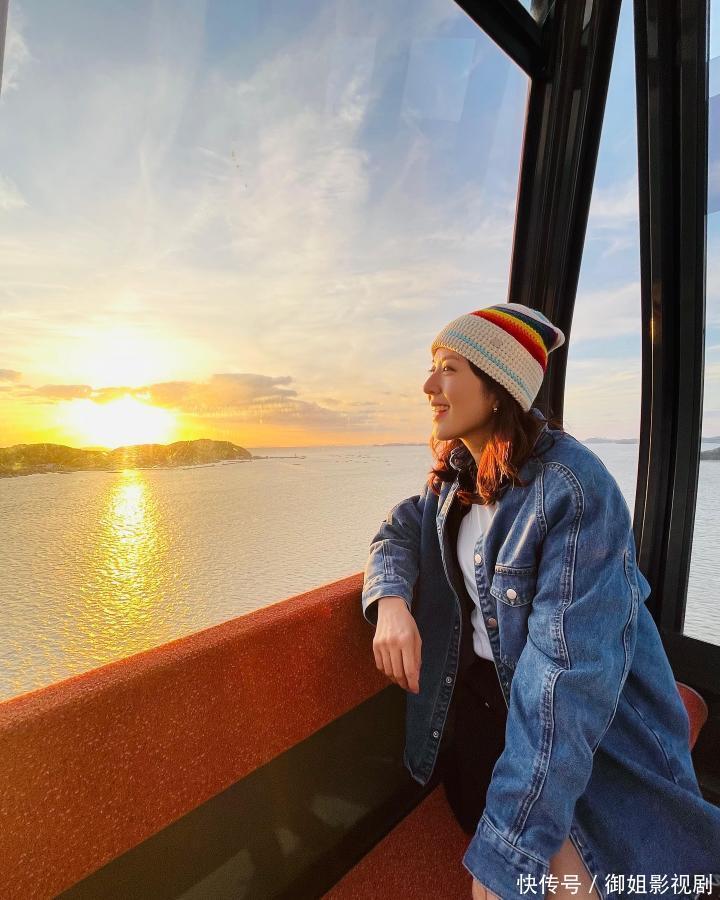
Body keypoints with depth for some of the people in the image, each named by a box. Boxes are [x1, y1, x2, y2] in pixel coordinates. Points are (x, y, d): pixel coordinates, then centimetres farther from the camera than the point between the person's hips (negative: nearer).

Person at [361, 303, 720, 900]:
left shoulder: (574, 486, -24)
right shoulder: (458, 472, -1)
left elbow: (569, 670, -29)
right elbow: (399, 529, 5)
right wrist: (390, 600, -17)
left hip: (597, 725, -4)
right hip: (482, 688, 4)